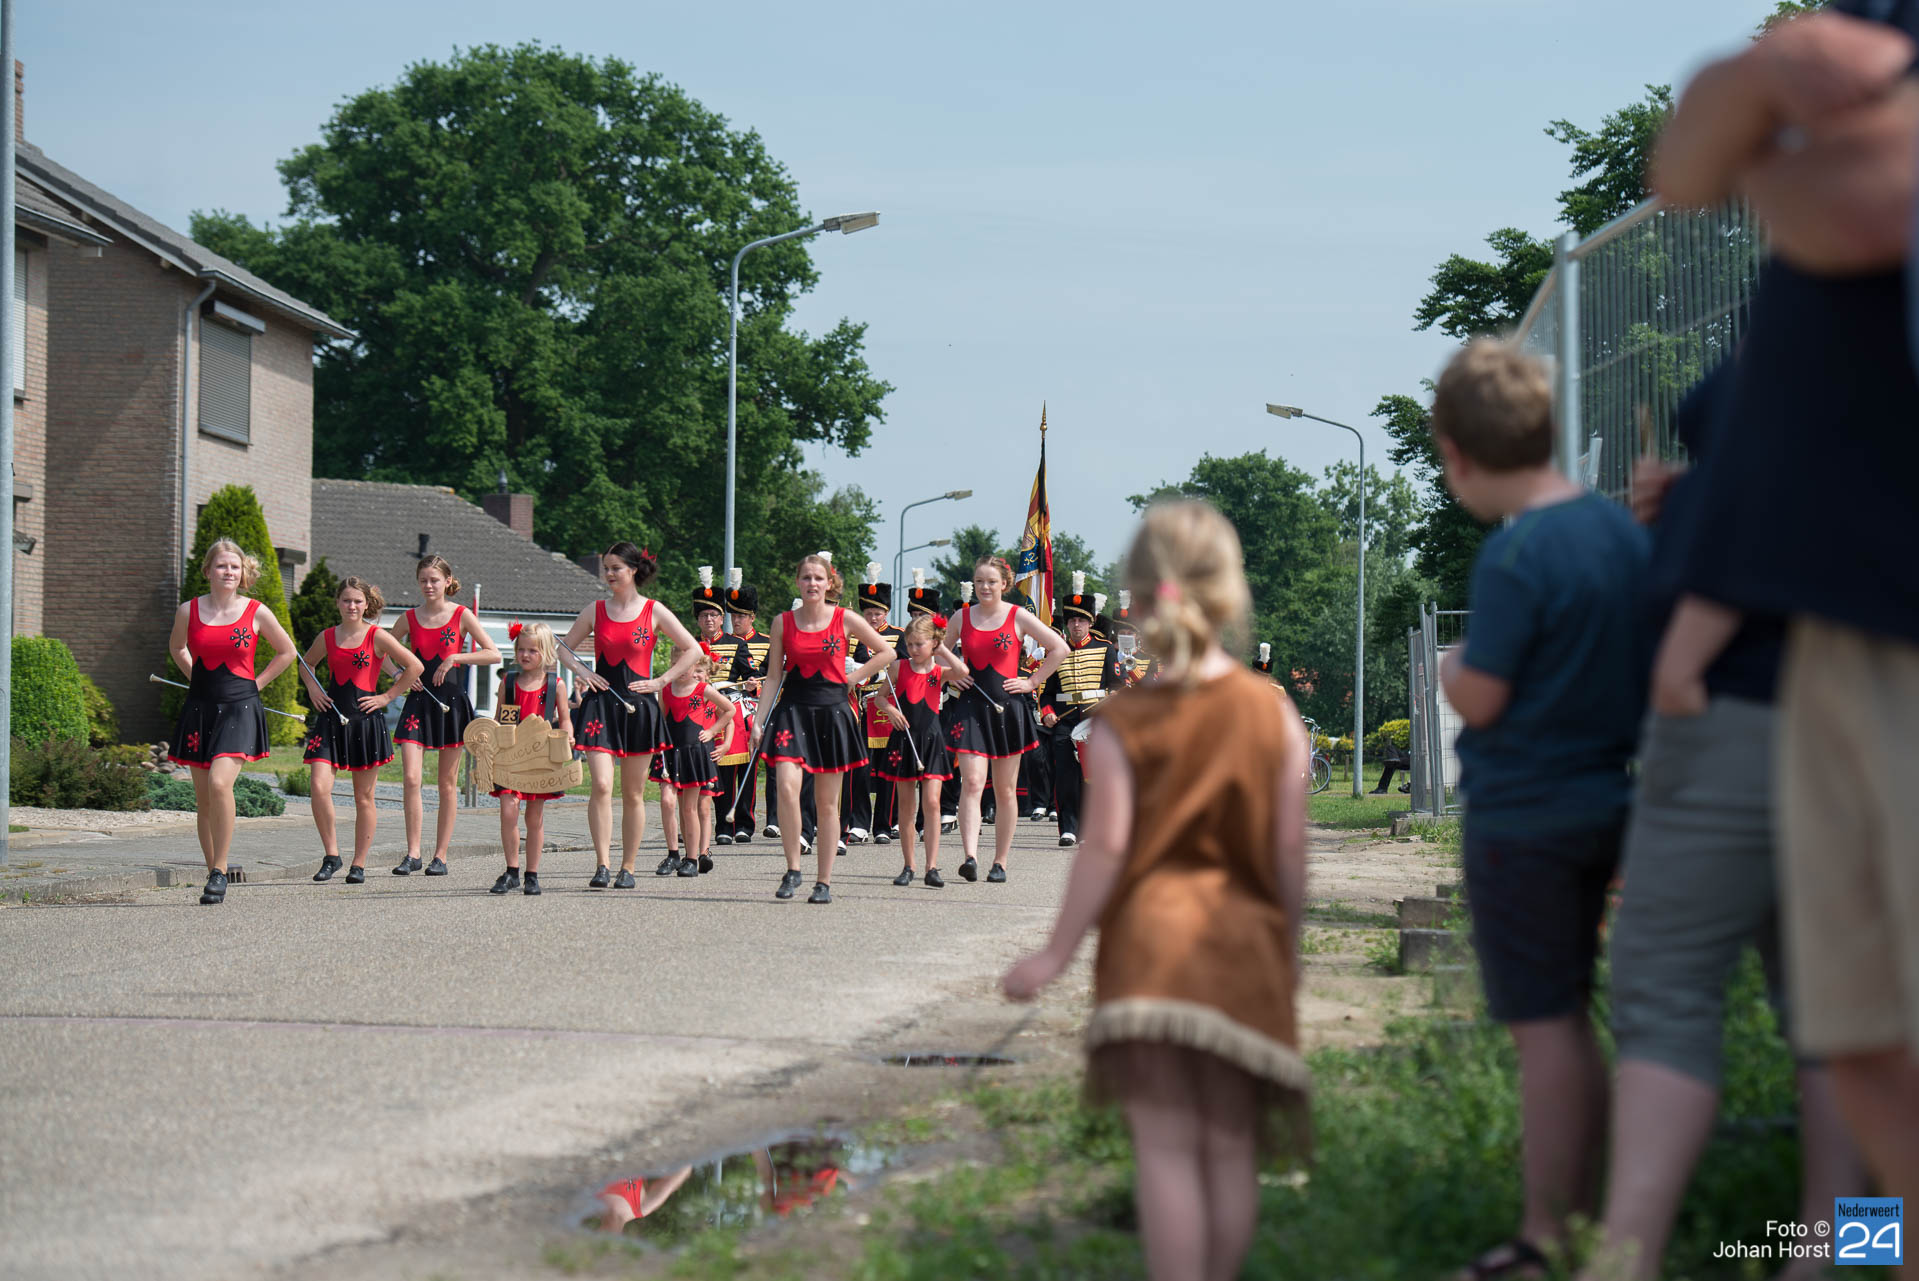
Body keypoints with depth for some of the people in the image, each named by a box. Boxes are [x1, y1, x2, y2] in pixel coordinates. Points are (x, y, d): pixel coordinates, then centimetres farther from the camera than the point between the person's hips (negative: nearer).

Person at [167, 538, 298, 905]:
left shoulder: (256, 613, -1)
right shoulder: (189, 611, 4)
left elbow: (286, 652, 13)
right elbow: (176, 647, 24)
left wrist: (257, 683, 7)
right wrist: (198, 678, 14)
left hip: (239, 709, -3)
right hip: (200, 709, 3)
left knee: (219, 783, -22)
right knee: (203, 797, 4)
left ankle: (220, 871, -13)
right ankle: (212, 872, 15)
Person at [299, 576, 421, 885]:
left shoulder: (377, 637, -2)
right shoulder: (327, 638, 8)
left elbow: (415, 666, -1)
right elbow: (307, 665, 27)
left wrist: (387, 697, -3)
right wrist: (313, 690, 10)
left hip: (365, 719, -2)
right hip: (330, 719, 2)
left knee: (364, 797, 4)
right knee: (319, 788, -14)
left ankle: (359, 865, 14)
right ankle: (331, 856, 0)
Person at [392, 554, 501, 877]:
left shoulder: (461, 615, 0)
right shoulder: (410, 618, 7)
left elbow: (494, 654, -4)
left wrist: (455, 658, -12)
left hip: (451, 702, -2)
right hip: (418, 701, 2)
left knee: (447, 783, 4)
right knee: (411, 778, -11)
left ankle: (440, 856, 10)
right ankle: (412, 853, -5)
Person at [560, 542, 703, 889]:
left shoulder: (654, 611, 2)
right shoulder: (595, 611, 8)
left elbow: (692, 650, 4)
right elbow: (564, 648, 18)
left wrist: (660, 682, -2)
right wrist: (581, 671, 0)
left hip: (639, 705, -1)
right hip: (601, 704, 1)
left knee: (633, 793, 5)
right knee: (601, 786, -13)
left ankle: (627, 868, 13)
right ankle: (602, 865, -12)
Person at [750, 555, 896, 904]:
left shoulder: (845, 620, 1)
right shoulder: (783, 623, 5)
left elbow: (886, 652, 10)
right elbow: (774, 677, 8)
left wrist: (854, 677, 1)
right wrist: (759, 721, 2)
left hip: (831, 711, 0)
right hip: (792, 710, 0)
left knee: (827, 803, 4)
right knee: (787, 787, -20)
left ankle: (825, 882, 11)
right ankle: (792, 869, -6)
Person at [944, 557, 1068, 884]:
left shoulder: (1018, 617, 1)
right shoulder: (962, 617, 7)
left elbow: (1059, 648, 3)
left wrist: (1032, 682, -1)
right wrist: (952, 675, 7)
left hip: (1007, 707, -1)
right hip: (970, 707, 1)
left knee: (1005, 790, 5)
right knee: (972, 783, -15)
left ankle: (1000, 862, 13)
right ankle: (970, 857, -24)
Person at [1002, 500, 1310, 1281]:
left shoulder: (1121, 724, -5)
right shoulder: (1273, 715, 2)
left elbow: (1105, 848, -9)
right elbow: (1290, 848, 2)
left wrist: (1057, 954, -3)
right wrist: (1289, 945, 14)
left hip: (1151, 939, -2)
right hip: (1246, 949, 2)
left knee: (1167, 1147, -2)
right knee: (1230, 1147, 10)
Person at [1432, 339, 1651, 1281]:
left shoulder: (1514, 556, -20)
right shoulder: (1621, 529, 6)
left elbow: (1479, 700, -16)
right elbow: (1642, 665, 15)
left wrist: (1450, 666, 3)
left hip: (1522, 820, -8)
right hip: (1604, 805, 8)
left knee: (1544, 1027, -4)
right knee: (1569, 1022, 16)